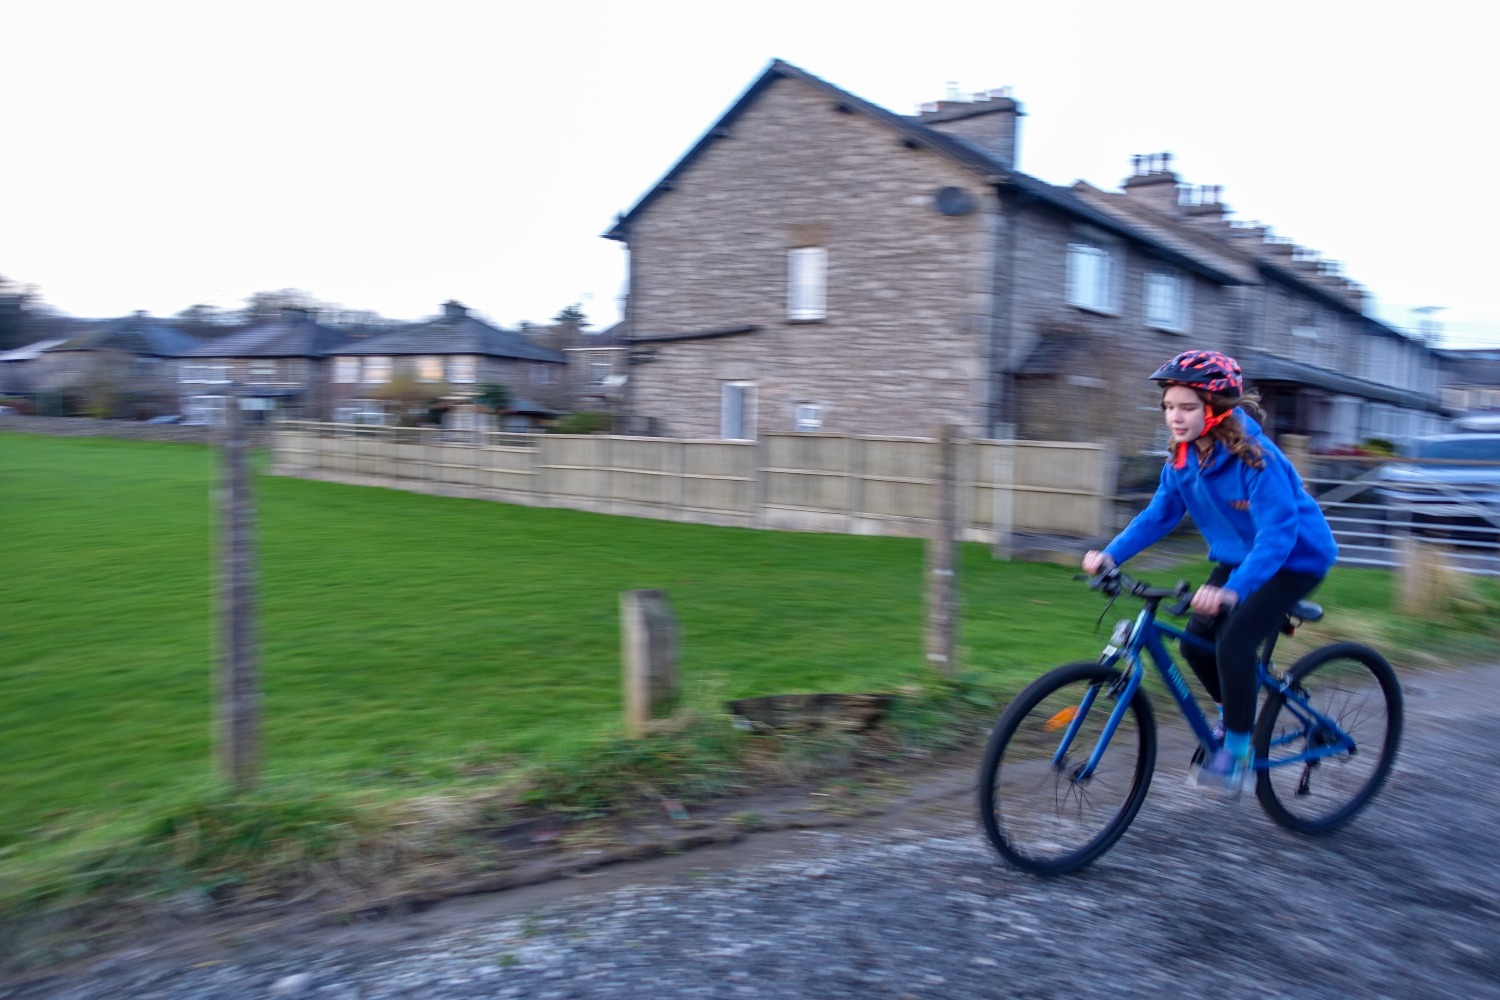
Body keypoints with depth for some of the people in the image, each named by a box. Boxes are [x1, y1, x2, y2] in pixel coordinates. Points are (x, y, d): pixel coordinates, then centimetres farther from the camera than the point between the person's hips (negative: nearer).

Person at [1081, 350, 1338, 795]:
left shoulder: (1254, 456, -29)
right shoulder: (1182, 459, -7)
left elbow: (1279, 531, -35)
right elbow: (1158, 516, -3)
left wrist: (1234, 589, -49)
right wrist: (1109, 554, -18)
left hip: (1294, 559, -7)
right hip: (1239, 558, 7)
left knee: (1233, 642, -22)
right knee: (1196, 642, -3)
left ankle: (1237, 752, -4)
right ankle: (1232, 712, 26)